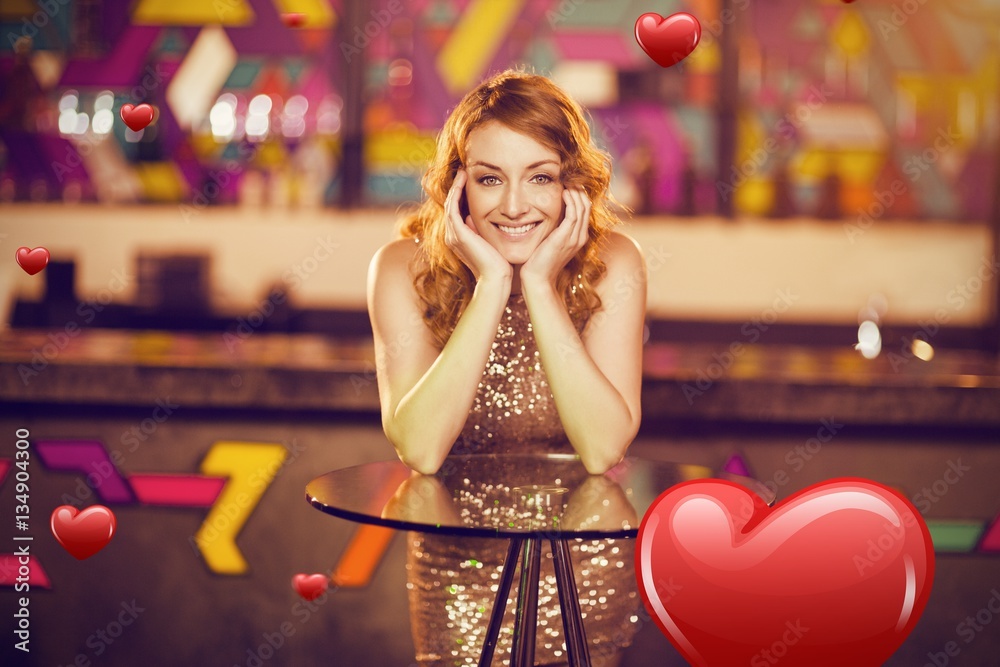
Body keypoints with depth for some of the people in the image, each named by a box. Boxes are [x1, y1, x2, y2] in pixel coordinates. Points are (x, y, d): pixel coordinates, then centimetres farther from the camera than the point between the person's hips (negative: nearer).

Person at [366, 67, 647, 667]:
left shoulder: (611, 264, -13)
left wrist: (541, 287, -26)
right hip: (458, 568, 0)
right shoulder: (406, 268, -13)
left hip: (588, 571, 0)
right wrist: (491, 286, -27)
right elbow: (420, 449, -25)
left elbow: (604, 449, -23)